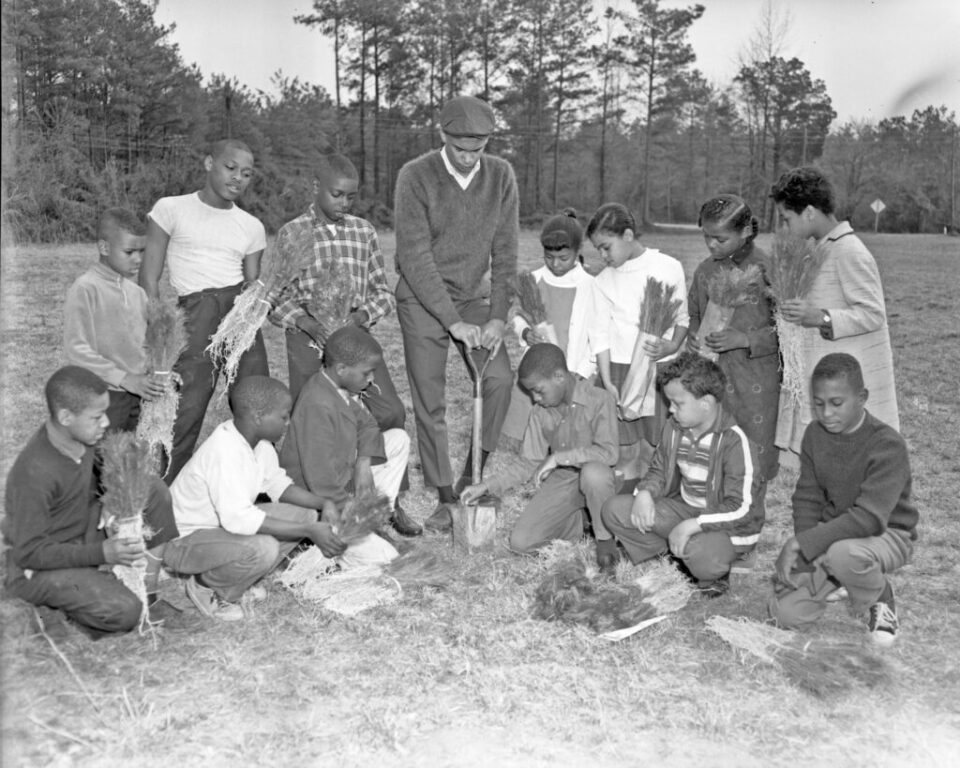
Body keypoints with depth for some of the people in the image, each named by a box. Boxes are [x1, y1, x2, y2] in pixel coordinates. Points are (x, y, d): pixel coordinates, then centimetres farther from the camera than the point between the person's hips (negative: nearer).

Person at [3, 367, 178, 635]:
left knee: (155, 490, -3)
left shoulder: (81, 438, -8)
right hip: (38, 569, -8)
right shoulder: (34, 473, -31)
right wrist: (101, 553, -30)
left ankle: (149, 581, 3)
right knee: (125, 612, -28)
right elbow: (29, 553, -26)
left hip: (82, 535, 8)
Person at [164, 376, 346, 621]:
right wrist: (309, 532, -35)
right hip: (182, 541, -9)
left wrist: (323, 503, -6)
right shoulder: (224, 451, -32)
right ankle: (207, 588, -5)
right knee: (262, 548, -35)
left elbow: (278, 484, 10)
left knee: (303, 515, -2)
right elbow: (238, 518, -38)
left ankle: (242, 579, 10)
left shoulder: (259, 442, -4)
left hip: (225, 523, 9)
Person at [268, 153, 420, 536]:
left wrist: (364, 314, -11)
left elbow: (382, 290, 9)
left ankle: (391, 500, 6)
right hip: (308, 339, -2)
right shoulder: (292, 233, 0)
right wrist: (304, 320, -19)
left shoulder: (364, 232, 8)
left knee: (390, 412, -8)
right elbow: (278, 298, -1)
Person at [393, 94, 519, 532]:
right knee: (430, 402, -1)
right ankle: (445, 498, 10)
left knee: (500, 378, -15)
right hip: (422, 302, -2)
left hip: (474, 297, 3)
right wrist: (454, 322, -23)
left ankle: (473, 476, 3)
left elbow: (505, 253, -4)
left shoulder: (500, 176, -5)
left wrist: (498, 317, -13)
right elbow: (415, 258, -18)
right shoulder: (416, 177, -14)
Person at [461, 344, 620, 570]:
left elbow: (609, 452, -28)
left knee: (593, 471, -41)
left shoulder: (599, 400, -17)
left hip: (596, 481, -5)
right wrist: (486, 486, -3)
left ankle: (605, 538, -13)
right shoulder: (540, 412, -1)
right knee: (520, 542, -10)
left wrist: (559, 457, -28)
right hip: (560, 482, 5)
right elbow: (529, 462, 5)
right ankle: (579, 522, 16)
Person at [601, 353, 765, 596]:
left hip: (727, 526, -6)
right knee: (614, 509, -7)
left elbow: (742, 509, -26)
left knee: (702, 556, -40)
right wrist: (645, 493, -13)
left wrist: (692, 526, -33)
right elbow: (659, 471, 10)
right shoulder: (674, 429, -3)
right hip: (684, 509, 7)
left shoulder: (734, 442, -24)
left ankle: (715, 573, -2)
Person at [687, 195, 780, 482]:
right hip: (712, 379, 4)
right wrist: (693, 335, -3)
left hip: (756, 381, -4)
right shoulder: (705, 270, 6)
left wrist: (745, 340, -19)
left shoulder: (766, 269, -9)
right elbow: (693, 314, 18)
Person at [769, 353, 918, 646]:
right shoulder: (815, 435, -3)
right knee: (786, 612, -12)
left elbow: (869, 518, -32)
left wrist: (800, 543, -32)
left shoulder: (887, 445, -24)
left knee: (842, 553, -41)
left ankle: (880, 599, -6)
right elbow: (807, 498, 0)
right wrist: (801, 554, -16)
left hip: (887, 534, -5)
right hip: (832, 532, 5)